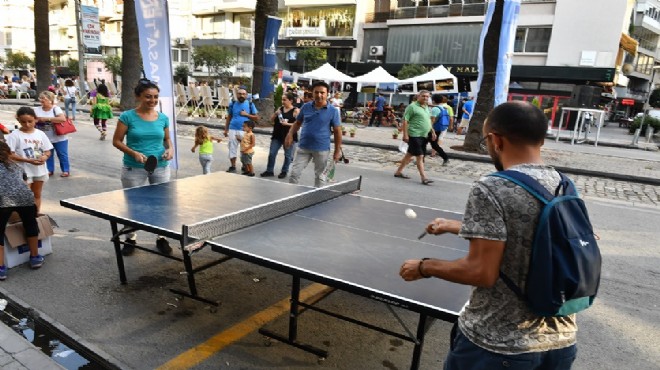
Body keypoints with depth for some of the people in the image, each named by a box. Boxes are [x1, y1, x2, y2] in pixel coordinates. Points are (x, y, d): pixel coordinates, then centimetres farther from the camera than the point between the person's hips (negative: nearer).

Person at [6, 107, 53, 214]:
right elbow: (10, 155, -14)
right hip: (24, 171, -4)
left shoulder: (40, 134, 2)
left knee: (37, 195, 16)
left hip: (40, 170, 4)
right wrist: (28, 160, -23)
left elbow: (48, 151, 7)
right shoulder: (15, 135, -10)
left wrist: (45, 157, -15)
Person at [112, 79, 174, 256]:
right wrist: (134, 153, -19)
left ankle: (161, 238, 26)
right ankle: (131, 239, 29)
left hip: (160, 167, 3)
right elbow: (116, 141, -4)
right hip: (134, 168, -2)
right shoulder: (128, 117, -7)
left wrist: (170, 149, -6)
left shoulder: (163, 118, 3)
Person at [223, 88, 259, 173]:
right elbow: (229, 117, 12)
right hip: (233, 130, 2)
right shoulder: (232, 104, 6)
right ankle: (233, 166, 15)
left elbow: (257, 118, 0)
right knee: (232, 148, 5)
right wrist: (226, 129, 10)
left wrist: (247, 114, -12)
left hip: (244, 131, -2)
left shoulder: (250, 104, 0)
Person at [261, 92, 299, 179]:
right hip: (277, 136, 5)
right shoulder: (280, 108, 8)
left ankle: (284, 171, 20)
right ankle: (269, 170, 16)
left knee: (288, 155, 6)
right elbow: (272, 119, 12)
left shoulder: (296, 111, -8)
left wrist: (287, 124, -24)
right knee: (272, 153, 5)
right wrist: (275, 114, -7)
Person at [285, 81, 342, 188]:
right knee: (294, 173, 1)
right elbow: (298, 123, 14)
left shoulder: (333, 111, -5)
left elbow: (337, 131, -2)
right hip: (303, 147, 2)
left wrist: (338, 150, -4)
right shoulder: (306, 107, 3)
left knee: (319, 177, 12)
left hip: (322, 150, -2)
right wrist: (290, 134, -3)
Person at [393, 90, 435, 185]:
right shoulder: (412, 106, -9)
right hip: (414, 135, -8)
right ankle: (424, 178, -8)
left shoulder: (426, 107, 16)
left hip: (423, 135, 8)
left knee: (409, 154, 14)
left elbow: (428, 121, 27)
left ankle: (398, 172, 24)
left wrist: (432, 132, 19)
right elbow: (405, 121, -12)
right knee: (420, 156, -9)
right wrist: (405, 134, -18)